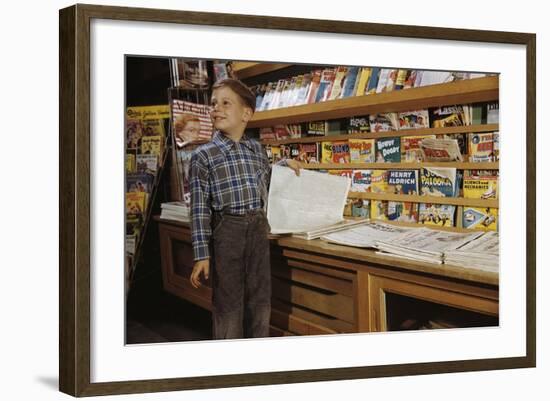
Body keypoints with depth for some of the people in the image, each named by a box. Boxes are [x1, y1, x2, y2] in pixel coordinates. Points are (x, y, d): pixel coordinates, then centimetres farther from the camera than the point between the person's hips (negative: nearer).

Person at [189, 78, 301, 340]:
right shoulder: (204, 155, -5)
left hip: (258, 229, 4)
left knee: (260, 301, 12)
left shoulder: (257, 149, 9)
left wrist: (282, 165, 13)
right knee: (229, 304, 2)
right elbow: (200, 208, -7)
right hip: (226, 230, -4)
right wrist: (202, 254, -12)